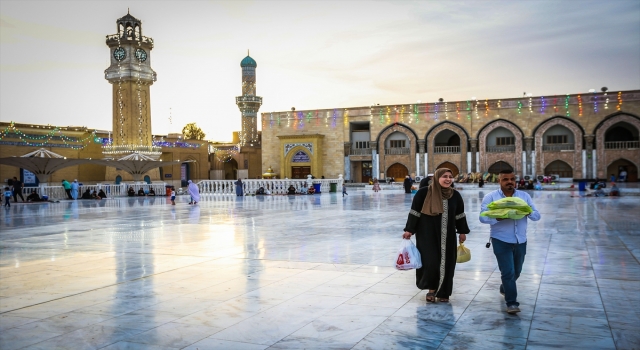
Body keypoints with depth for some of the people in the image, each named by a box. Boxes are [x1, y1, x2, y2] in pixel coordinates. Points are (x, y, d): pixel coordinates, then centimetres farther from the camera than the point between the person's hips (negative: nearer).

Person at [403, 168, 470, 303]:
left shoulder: (455, 195, 2)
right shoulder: (424, 193, -11)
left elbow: (460, 214, 12)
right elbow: (414, 212, -6)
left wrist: (462, 232, 14)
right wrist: (409, 230, -7)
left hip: (447, 236, 4)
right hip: (427, 234, -4)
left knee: (446, 263, 7)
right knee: (430, 262, -10)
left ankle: (443, 292, 23)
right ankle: (431, 288, 14)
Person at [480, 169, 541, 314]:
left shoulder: (525, 196, 6)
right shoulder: (490, 197, -5)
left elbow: (537, 216, 2)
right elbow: (483, 217, -13)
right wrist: (499, 217, -30)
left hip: (520, 240, 5)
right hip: (501, 240, -4)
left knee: (516, 271, 19)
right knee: (508, 272, -7)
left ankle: (505, 288, 46)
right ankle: (511, 303, 3)